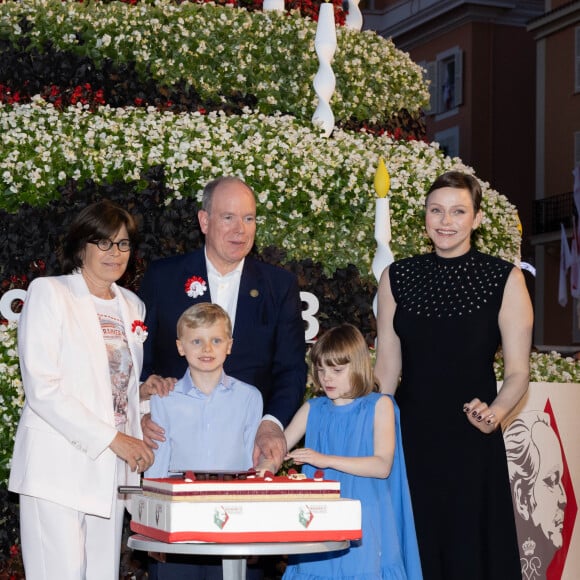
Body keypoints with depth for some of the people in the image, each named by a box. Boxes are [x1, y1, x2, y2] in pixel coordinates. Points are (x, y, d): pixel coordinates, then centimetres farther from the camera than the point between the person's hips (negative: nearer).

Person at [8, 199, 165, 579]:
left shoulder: (131, 306, 17)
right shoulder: (49, 293, -3)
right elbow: (41, 388, -12)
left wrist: (142, 392, 3)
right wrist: (112, 439, -15)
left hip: (110, 470, 6)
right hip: (59, 467, -6)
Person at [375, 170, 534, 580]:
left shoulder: (505, 280, -3)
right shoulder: (397, 278, 5)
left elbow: (518, 371, -3)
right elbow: (387, 367, 8)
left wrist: (495, 414, -22)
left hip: (471, 443, -2)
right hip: (409, 439, 2)